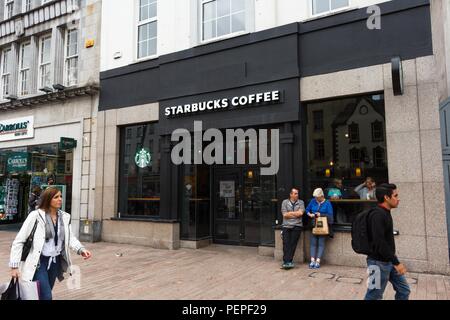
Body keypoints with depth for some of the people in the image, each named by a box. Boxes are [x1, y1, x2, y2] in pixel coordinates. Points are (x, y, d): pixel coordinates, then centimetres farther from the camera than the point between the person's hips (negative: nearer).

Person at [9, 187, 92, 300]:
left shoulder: (65, 217, 1)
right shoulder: (36, 216, -14)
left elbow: (70, 238, 3)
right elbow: (19, 241, -11)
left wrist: (81, 249, -16)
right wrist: (14, 266, -13)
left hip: (55, 261, 5)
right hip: (38, 261, -5)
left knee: (44, 295, 18)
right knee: (46, 296, -13)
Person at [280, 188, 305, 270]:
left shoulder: (301, 202, 9)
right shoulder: (285, 202, 8)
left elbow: (300, 213, -6)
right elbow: (284, 214, -2)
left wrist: (290, 213, -2)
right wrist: (296, 214, -3)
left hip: (297, 226, 0)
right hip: (286, 226, 1)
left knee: (292, 244, -6)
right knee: (286, 244, -6)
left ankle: (286, 262, -4)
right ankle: (288, 262, -2)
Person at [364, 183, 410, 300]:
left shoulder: (385, 213, 10)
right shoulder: (377, 215, -22)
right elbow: (379, 243, -28)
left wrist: (394, 261, 20)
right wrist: (396, 262, -25)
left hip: (389, 261, 10)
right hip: (379, 262, -10)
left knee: (404, 291, 15)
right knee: (374, 296, 2)